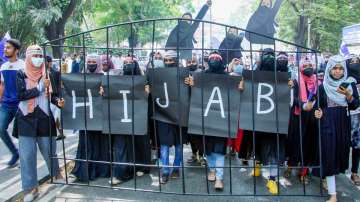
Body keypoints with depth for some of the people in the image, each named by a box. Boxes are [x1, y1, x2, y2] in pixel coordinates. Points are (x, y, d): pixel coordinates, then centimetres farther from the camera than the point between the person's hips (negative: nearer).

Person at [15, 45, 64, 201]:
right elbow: (21, 95, -14)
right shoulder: (21, 74, -2)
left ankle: (56, 173, 36)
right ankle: (31, 187, 9)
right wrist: (41, 87, -16)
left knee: (49, 149, 9)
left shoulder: (47, 75, 5)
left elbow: (51, 95, 7)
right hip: (26, 119, -1)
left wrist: (58, 101, -14)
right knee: (27, 154, -1)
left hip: (44, 117, 2)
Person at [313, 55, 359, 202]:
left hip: (343, 124, 3)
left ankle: (329, 179, 40)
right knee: (329, 155, -8)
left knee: (340, 152, 12)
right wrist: (319, 113, -17)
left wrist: (348, 95, -19)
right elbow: (319, 105, 4)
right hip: (328, 124, -3)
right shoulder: (322, 86, -2)